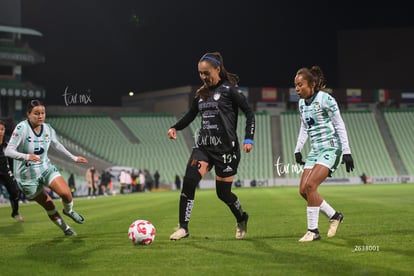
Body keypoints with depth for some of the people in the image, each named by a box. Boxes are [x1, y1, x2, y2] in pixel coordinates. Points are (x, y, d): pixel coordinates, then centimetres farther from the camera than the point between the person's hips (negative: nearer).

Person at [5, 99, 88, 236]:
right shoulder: (22, 128, -22)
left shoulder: (48, 128, -5)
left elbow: (57, 145, 16)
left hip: (46, 168, 4)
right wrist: (26, 156, -45)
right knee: (49, 207, 4)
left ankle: (69, 211, 18)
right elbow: (8, 151, -27)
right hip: (27, 175, -4)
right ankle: (65, 228, 30)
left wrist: (74, 158, 20)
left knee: (66, 193, -17)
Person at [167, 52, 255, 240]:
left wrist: (248, 139, -16)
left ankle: (241, 219, 34)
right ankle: (183, 228, -12)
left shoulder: (229, 89, -6)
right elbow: (191, 114, 22)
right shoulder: (201, 93, 12)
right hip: (203, 145, 5)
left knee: (223, 192, 3)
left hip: (226, 147, -5)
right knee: (189, 181, -17)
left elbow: (249, 112, -6)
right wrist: (175, 127, 4)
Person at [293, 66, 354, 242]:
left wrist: (346, 151, -13)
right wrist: (298, 149, 12)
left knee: (310, 185, -20)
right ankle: (334, 216, 16)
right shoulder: (302, 103, 10)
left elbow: (339, 125, -10)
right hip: (315, 150, 8)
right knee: (303, 190, -1)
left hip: (331, 149, -8)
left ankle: (313, 231, -11)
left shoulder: (325, 99, -13)